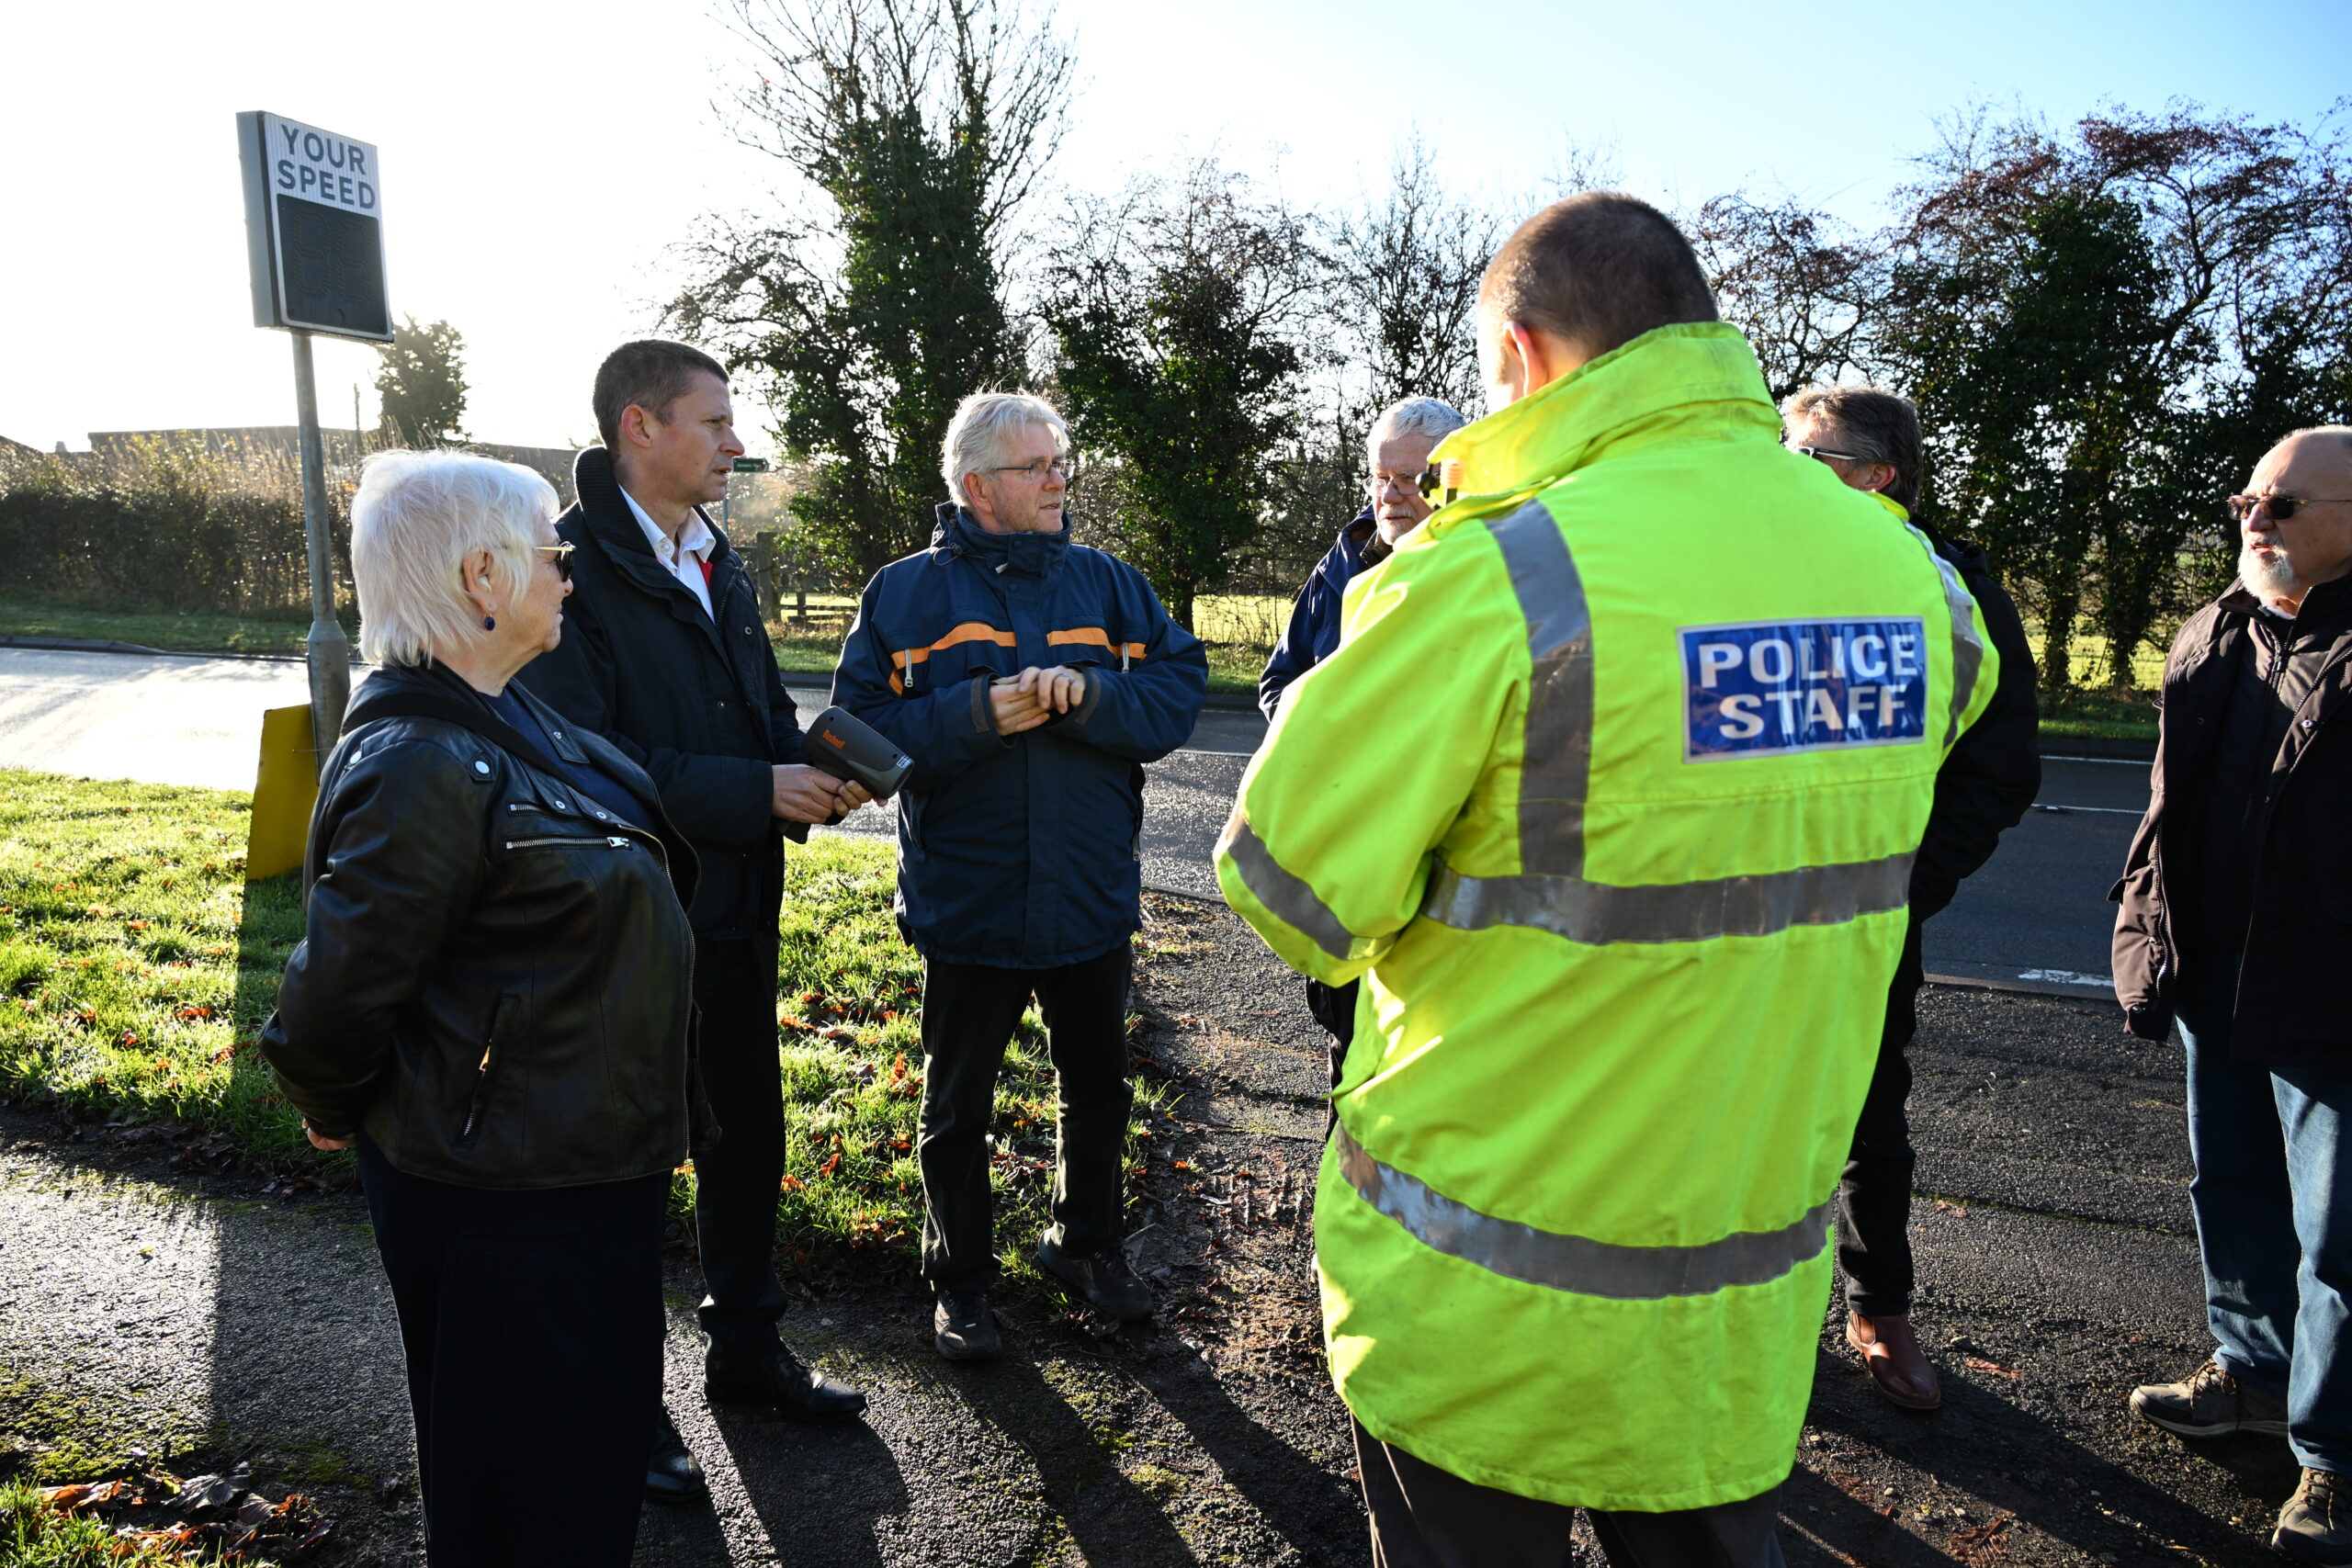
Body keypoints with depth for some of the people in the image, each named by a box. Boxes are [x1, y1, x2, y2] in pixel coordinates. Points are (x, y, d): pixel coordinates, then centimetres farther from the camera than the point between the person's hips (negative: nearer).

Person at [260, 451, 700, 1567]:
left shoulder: (508, 722, 5)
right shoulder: (421, 764, -27)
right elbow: (338, 989, -23)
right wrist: (336, 1116, -5)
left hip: (582, 1156, 9)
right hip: (497, 1193, -9)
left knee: (603, 1428, 26)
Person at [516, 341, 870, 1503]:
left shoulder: (717, 560, 10)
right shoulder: (570, 566, -17)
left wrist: (814, 773, -6)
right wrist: (756, 792, -24)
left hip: (736, 913, 8)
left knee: (747, 1136, 19)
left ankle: (745, 1348, 39)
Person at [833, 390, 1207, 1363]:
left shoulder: (1105, 582, 3)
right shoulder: (908, 592, -4)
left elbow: (1181, 684, -6)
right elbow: (863, 727, -11)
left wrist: (1089, 693, -22)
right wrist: (977, 714, -23)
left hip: (1092, 897, 3)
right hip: (968, 904, -2)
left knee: (1097, 1088, 19)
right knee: (958, 1105, 13)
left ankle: (1087, 1244, 42)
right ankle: (959, 1283, 32)